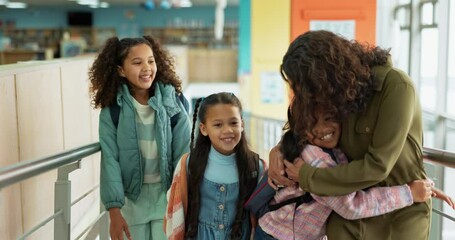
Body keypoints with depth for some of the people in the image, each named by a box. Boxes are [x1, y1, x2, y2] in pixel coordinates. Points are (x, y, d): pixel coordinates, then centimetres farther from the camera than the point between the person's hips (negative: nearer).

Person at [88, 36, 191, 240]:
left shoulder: (172, 102, -9)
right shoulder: (112, 109, -8)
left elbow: (183, 154, -7)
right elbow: (110, 160, -10)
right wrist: (114, 211, -14)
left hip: (167, 195, 0)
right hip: (131, 198, 1)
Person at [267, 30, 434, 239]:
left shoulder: (395, 86, -22)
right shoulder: (337, 92, -4)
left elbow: (377, 166, -24)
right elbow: (303, 122, 16)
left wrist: (305, 177, -18)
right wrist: (278, 150, -6)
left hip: (401, 209, -4)